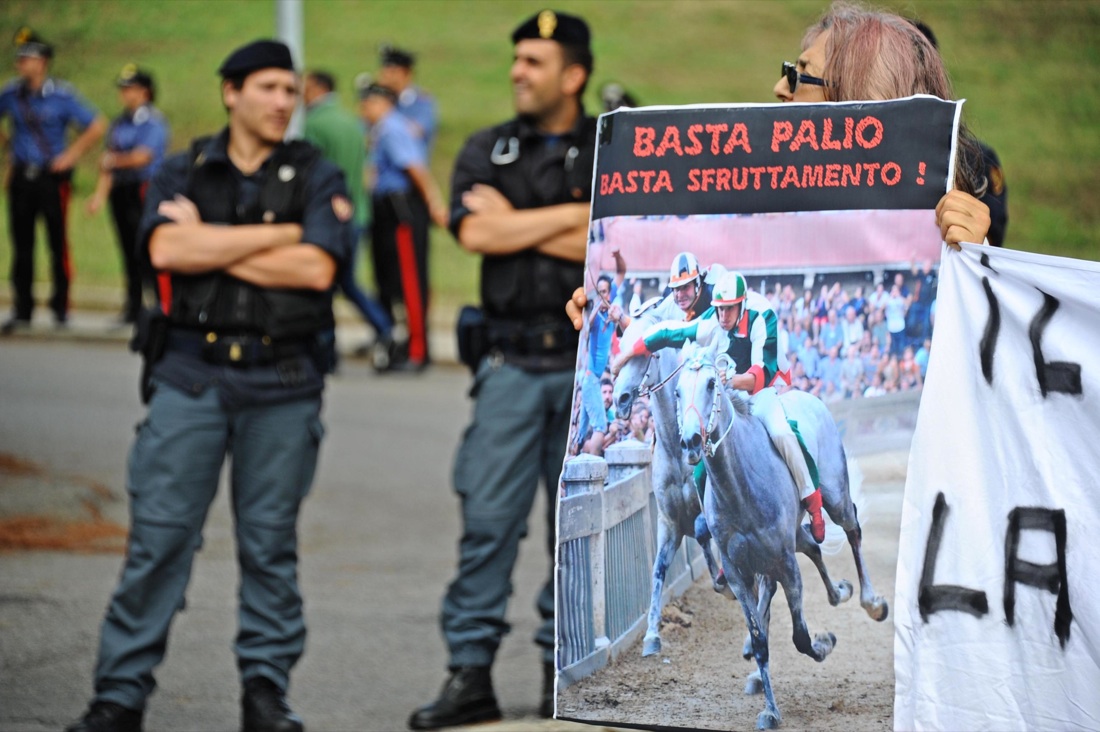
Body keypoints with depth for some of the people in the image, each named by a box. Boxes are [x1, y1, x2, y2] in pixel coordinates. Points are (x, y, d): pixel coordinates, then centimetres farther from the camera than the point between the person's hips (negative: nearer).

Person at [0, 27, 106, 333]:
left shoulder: (62, 95, -8)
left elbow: (97, 126, -4)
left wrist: (71, 154, -7)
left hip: (52, 176, -4)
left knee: (57, 242, 0)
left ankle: (61, 307, 11)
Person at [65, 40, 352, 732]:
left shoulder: (317, 178, 4)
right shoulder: (185, 173, 8)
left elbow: (316, 269, -12)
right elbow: (167, 249, -11)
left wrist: (211, 245, -8)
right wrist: (276, 235, -11)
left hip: (282, 384, 0)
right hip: (191, 374, 0)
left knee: (270, 542, 5)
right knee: (159, 536, -3)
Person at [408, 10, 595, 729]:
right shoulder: (488, 150, 9)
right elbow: (476, 234, -7)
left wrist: (514, 222, -8)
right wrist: (569, 216, -8)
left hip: (592, 364, -1)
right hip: (513, 364, 1)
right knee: (488, 518, -5)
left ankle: (565, 670, 15)